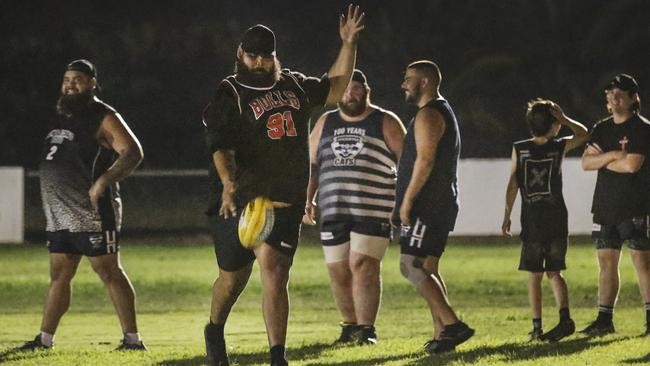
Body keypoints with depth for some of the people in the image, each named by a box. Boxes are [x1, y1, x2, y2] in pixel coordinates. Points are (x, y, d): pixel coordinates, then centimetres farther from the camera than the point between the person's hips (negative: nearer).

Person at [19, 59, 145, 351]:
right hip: (59, 215, 8)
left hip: (93, 214, -8)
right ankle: (45, 339, 16)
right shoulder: (61, 116, 17)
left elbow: (133, 153, -18)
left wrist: (103, 182, -27)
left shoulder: (104, 118, -8)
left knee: (109, 272, -6)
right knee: (59, 275, 11)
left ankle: (132, 338, -4)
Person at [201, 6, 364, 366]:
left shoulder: (293, 85, 13)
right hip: (239, 201, -3)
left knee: (274, 273, -12)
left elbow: (335, 88, 28)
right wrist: (228, 184, -38)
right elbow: (220, 146, -21)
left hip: (285, 202, 3)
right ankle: (215, 330, 41)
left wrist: (348, 45, 16)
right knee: (234, 275, 11)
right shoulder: (227, 95, -7)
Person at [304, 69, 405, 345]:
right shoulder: (326, 123, 16)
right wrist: (307, 198, 8)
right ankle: (350, 325, 21)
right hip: (333, 210, 4)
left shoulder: (385, 123, 4)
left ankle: (366, 328, -10)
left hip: (374, 210, -4)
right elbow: (312, 164, 18)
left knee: (363, 265, -14)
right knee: (338, 270, 5)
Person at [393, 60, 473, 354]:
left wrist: (407, 201, -19)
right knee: (427, 269, 12)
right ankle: (442, 333, 8)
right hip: (441, 205, 11)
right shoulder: (444, 112, 22)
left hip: (427, 206, -11)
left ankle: (452, 325, -21)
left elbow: (425, 160, -22)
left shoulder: (428, 115, -12)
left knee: (412, 267, -14)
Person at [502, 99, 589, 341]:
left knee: (534, 275, 4)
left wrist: (507, 216, 4)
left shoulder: (519, 149, -1)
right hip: (557, 219, 1)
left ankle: (537, 327, -1)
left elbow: (512, 185, -1)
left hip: (531, 220, -1)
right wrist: (563, 118, 11)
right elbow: (583, 134, 15)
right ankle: (564, 317, -12)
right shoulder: (559, 147, -2)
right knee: (554, 272, 8)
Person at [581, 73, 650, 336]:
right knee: (606, 262, 6)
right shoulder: (602, 129, 15)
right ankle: (604, 320, 8)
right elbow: (586, 162, 6)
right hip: (605, 206, 6)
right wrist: (612, 156, -10)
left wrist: (601, 161, -3)